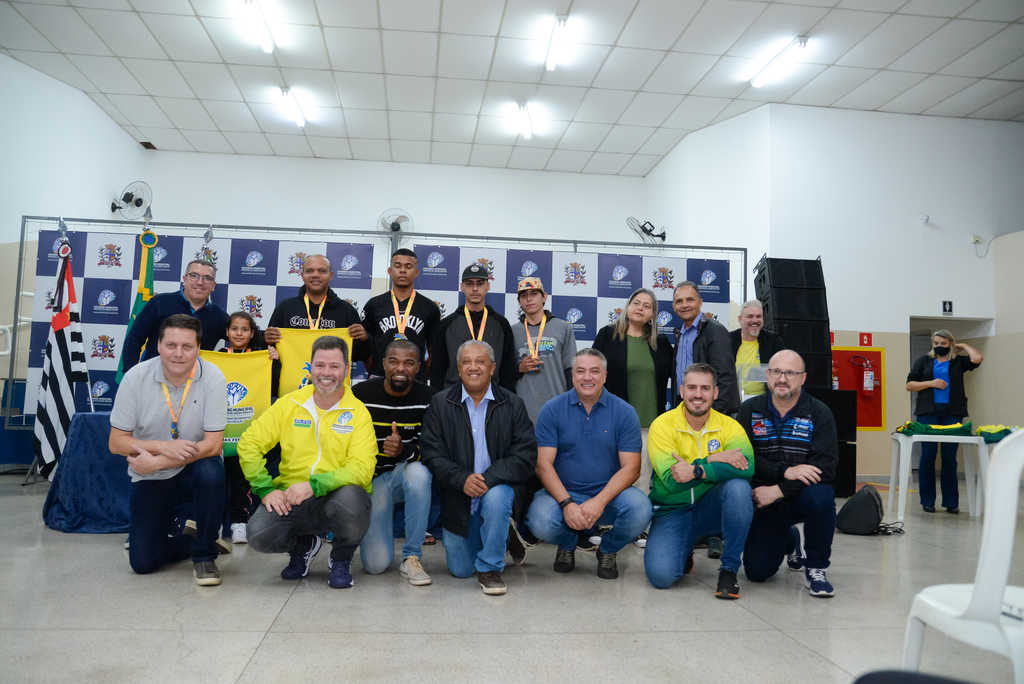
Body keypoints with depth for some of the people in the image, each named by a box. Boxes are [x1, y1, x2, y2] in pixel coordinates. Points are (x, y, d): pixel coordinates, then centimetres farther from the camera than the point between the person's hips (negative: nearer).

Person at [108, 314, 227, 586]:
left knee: (210, 472, -36)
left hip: (193, 470, -1)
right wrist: (164, 446, -24)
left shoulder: (212, 377, -18)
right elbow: (116, 443, -9)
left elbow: (213, 444, -19)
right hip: (149, 479, 1)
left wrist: (156, 462, -25)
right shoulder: (136, 377, -13)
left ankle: (204, 555, -12)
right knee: (143, 562, -6)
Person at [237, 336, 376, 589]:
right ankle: (304, 546, 14)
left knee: (351, 499, -36)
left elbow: (362, 468, -14)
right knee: (259, 535, -24)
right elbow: (249, 444, 4)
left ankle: (341, 560, 0)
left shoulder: (358, 412, -2)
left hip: (337, 496, -2)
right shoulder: (289, 404, 5)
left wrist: (315, 485, -26)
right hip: (291, 499, 2)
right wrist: (267, 490, -7)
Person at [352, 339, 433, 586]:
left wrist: (403, 451, -30)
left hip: (407, 472, 1)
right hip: (370, 479, -1)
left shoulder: (426, 398, -7)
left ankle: (411, 558, -24)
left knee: (418, 472, -38)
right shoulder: (361, 394, -8)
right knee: (376, 564, -14)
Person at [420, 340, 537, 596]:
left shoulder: (512, 404, -3)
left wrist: (489, 478, -25)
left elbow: (525, 455, -11)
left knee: (496, 497, -37)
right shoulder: (440, 403, 0)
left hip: (497, 487, -1)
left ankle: (490, 567, -15)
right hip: (457, 496, 2)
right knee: (460, 570, 5)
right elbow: (432, 452, -8)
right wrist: (462, 479, -24)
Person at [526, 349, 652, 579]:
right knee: (540, 521, -30)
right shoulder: (552, 410, -1)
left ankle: (608, 549, 6)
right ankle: (567, 544, 10)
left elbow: (631, 468, -6)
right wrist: (567, 504, -21)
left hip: (609, 493, 1)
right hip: (563, 493, 0)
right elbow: (543, 464, -6)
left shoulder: (624, 412, -1)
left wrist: (599, 502, -21)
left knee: (640, 509, -30)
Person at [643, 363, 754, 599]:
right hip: (672, 511, -1)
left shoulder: (729, 426, -3)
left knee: (738, 486, -30)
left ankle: (729, 569, -13)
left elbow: (747, 468, -24)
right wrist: (713, 460, -23)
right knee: (661, 575, -22)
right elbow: (670, 481, -20)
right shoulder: (662, 425, -9)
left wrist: (697, 471, -30)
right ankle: (684, 552, 17)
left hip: (711, 509, 1)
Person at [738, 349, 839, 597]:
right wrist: (785, 471, -25)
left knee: (821, 496, -36)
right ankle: (789, 540, 32)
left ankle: (816, 567, -10)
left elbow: (826, 466, -16)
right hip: (764, 501, 2)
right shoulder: (750, 410, 0)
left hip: (802, 496, -1)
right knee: (757, 571, -4)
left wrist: (778, 490, -24)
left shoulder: (820, 413, -5)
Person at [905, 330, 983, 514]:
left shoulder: (958, 361, 13)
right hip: (928, 413, 0)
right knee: (928, 455, -2)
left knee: (950, 457, 1)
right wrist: (931, 383, -5)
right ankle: (927, 501, 6)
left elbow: (977, 358, -7)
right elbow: (909, 385, 9)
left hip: (952, 414, 0)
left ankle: (951, 502, 8)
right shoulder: (923, 361, 13)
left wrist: (963, 346, 9)